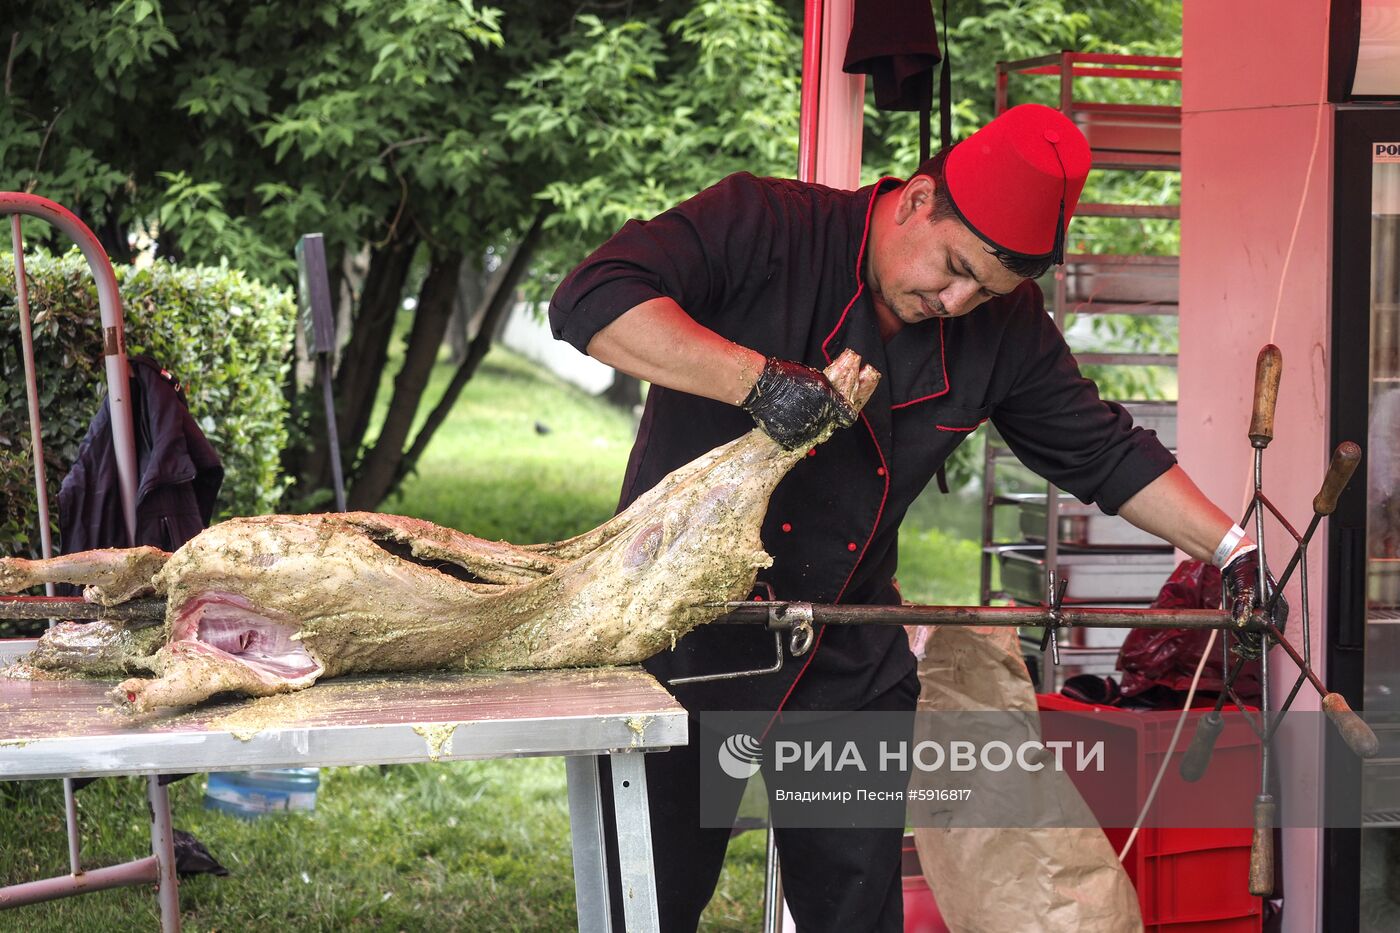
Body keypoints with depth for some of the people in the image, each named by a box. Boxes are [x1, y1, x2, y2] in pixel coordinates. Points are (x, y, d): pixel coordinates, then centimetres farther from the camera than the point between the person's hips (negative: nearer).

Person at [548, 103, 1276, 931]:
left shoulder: (1006, 329, 0)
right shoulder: (762, 227, -17)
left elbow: (1103, 451, 11)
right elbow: (593, 302, -28)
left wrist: (1231, 549, 3)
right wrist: (756, 377, -38)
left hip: (847, 663, 4)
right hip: (682, 639, -4)